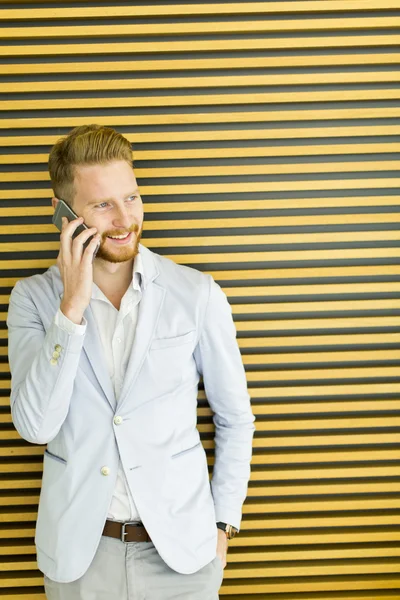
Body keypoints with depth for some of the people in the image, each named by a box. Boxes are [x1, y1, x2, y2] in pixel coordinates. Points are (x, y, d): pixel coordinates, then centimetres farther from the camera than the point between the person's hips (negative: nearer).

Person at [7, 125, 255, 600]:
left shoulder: (197, 293, -8)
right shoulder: (34, 298, -5)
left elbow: (235, 418, 2)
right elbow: (35, 426, -16)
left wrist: (222, 522, 3)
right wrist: (72, 307, -21)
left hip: (182, 547, 0)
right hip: (77, 551, 1)